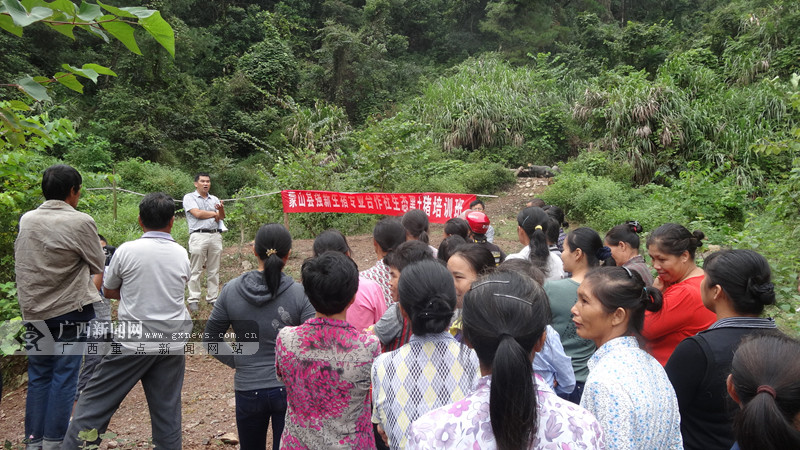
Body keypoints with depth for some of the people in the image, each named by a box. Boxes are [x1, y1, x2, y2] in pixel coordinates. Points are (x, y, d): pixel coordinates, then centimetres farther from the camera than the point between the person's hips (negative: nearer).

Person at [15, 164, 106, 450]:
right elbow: (98, 267, -4)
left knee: (38, 376, 14)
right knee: (64, 376, 3)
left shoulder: (26, 220, 4)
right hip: (68, 311, -5)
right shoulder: (81, 222, -13)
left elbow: (21, 261, 13)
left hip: (33, 311, 5)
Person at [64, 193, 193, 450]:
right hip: (173, 344, 3)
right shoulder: (181, 254, 1)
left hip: (134, 343, -3)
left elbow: (109, 291, 6)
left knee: (95, 402, 8)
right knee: (167, 411, 10)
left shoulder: (127, 251, -8)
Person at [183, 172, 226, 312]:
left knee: (214, 270, 6)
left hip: (215, 236, 5)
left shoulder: (214, 199, 20)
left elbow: (222, 217, 6)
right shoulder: (189, 197, 7)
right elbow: (197, 214, -9)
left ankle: (212, 297, 13)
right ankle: (193, 300, 1)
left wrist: (221, 210, -17)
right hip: (199, 236, -4)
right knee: (196, 270, -4)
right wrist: (214, 213, 4)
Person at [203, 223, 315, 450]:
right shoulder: (300, 294, -14)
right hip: (289, 388, -2)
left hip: (248, 390, 2)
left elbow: (210, 339, 2)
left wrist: (237, 362, 8)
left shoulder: (231, 290, -7)